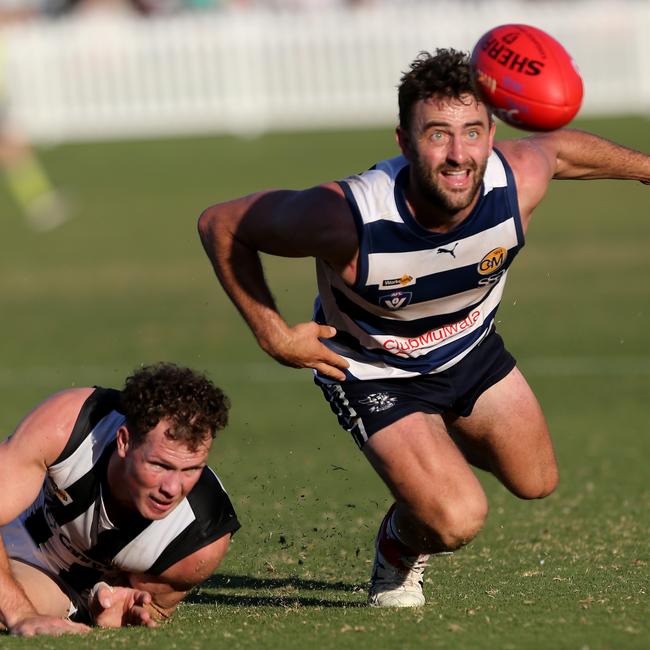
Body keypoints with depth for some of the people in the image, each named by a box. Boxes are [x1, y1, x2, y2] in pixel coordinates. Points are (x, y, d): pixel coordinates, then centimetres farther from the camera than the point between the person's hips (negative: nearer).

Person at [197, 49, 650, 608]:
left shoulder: (519, 180, -31)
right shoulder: (347, 220, -41)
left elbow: (560, 147, -3)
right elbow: (220, 224, -25)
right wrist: (273, 335, -23)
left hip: (471, 347, 5)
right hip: (372, 369, -5)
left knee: (537, 481, 21)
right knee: (456, 520, -20)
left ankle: (440, 442, 53)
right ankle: (398, 552, 17)